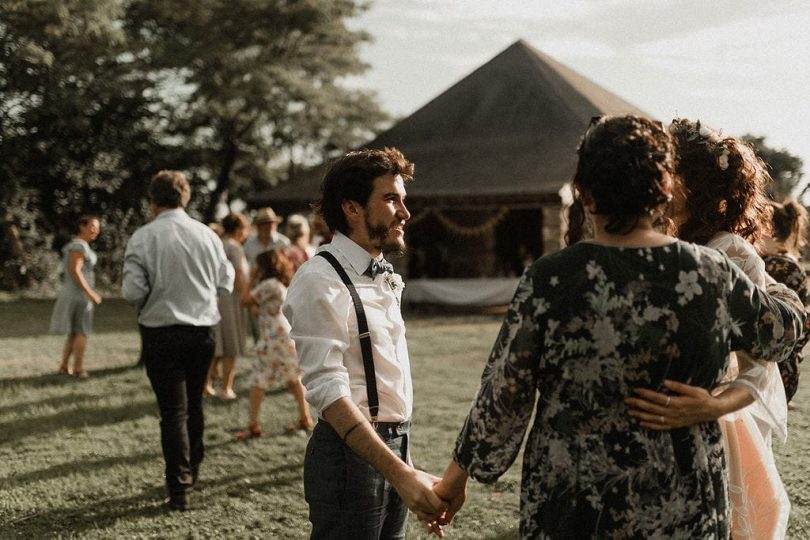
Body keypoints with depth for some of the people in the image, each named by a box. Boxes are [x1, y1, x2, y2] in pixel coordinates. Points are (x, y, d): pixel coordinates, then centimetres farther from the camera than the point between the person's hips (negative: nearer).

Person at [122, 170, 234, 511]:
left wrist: (156, 293, 7)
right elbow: (226, 284, 4)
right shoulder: (208, 235, -2)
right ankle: (191, 472, 34)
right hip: (203, 330, 3)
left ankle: (180, 488, 6)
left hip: (162, 332, -3)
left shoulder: (143, 237, -11)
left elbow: (133, 292, -15)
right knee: (194, 404, 20)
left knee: (173, 410, 3)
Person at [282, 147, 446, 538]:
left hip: (392, 448, 8)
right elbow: (328, 391, -23)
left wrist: (405, 464, 17)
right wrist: (400, 472, -29)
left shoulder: (383, 277, 12)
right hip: (350, 453, -8)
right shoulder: (320, 281, -15)